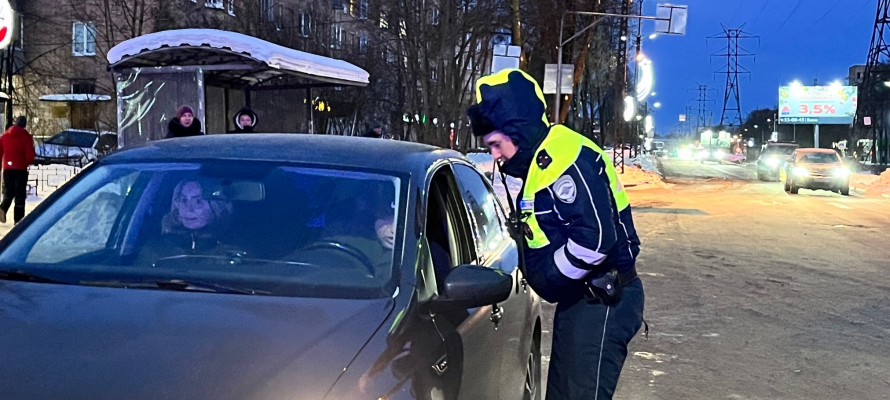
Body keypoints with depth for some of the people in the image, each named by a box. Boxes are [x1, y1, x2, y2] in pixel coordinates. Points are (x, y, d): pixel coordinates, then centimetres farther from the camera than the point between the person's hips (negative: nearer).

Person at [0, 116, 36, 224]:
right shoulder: (26, 136, -6)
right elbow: (30, 155, -11)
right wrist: (28, 162, 11)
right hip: (21, 168, -4)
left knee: (9, 192, 16)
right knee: (20, 194, 2)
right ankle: (18, 219, -1)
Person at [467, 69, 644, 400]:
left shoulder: (564, 159, -22)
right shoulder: (543, 160, 12)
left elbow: (596, 236, -31)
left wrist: (546, 276, -18)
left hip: (602, 302, -11)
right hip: (582, 298, 11)